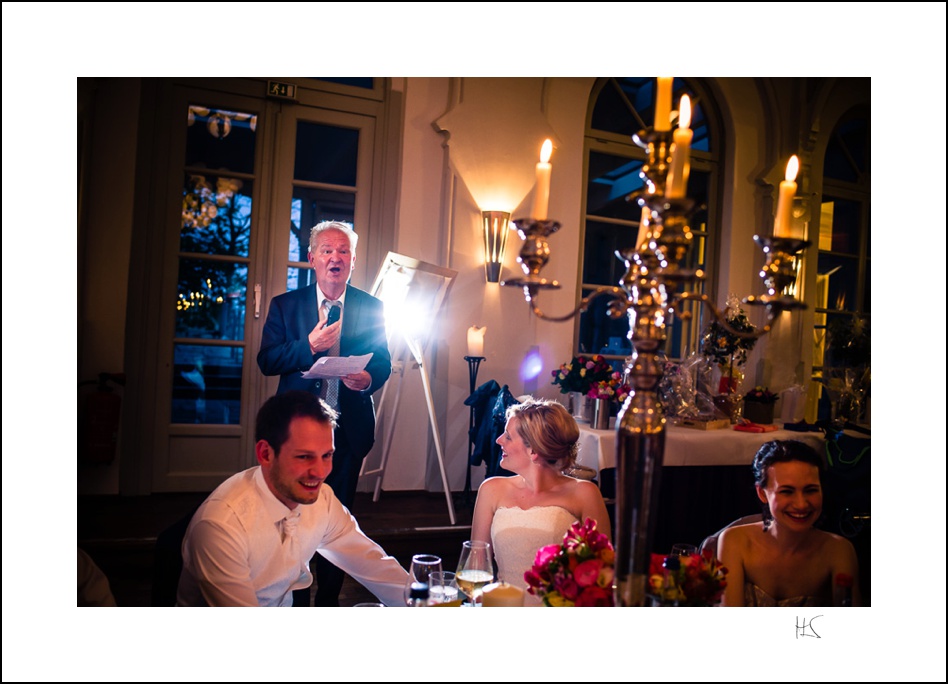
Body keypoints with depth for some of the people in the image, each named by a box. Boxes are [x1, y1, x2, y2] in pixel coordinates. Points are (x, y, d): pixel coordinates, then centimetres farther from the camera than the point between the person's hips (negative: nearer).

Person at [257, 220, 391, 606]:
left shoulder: (371, 308, 3)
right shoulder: (284, 305, 2)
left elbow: (383, 361, 2)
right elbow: (266, 361, -5)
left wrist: (369, 379, -20)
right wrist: (309, 346, -20)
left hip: (349, 428, 1)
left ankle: (329, 600, 27)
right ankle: (296, 600, 26)